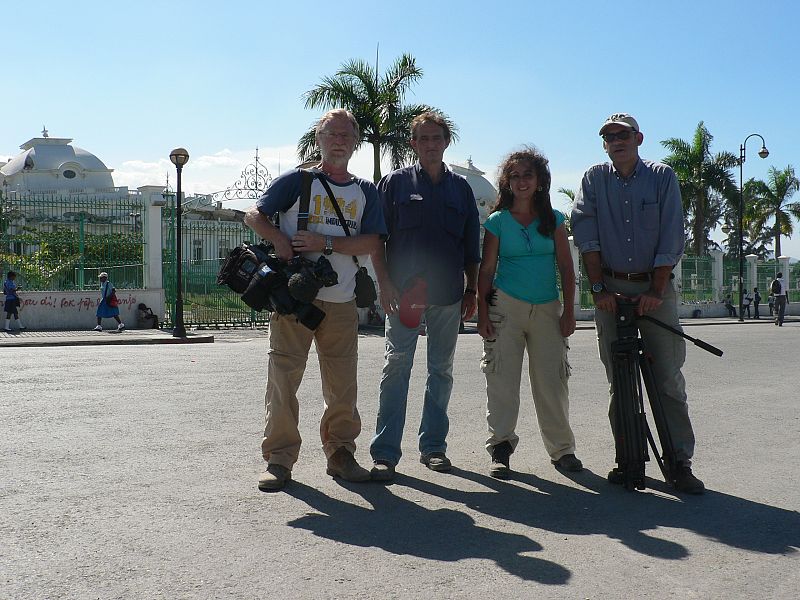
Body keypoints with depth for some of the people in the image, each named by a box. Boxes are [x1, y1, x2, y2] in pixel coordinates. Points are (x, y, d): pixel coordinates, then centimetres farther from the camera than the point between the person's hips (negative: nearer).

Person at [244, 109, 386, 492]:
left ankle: (340, 455, 20)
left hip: (341, 302, 3)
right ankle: (279, 459, 6)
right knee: (283, 377, -4)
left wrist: (326, 243, -10)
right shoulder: (296, 181, 6)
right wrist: (280, 241, -12)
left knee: (343, 383, 6)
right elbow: (254, 215, 7)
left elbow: (372, 243, 2)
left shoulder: (365, 191, 13)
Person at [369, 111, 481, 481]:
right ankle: (384, 453, -3)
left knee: (441, 371, 9)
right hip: (403, 293, -3)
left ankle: (433, 446, 20)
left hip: (447, 294, 3)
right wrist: (385, 284, -8)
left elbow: (472, 246, 15)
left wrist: (471, 291, 10)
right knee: (396, 367, -7)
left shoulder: (461, 188, 13)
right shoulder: (396, 183, 5)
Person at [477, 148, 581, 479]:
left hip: (547, 309, 1)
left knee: (552, 381, 2)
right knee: (502, 379, -3)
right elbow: (486, 269, 4)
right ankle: (500, 449, 5)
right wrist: (482, 313, -3)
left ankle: (562, 449, 15)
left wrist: (569, 312, 1)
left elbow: (566, 268, 7)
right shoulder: (498, 221, 5)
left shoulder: (553, 219, 8)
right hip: (506, 306, -1)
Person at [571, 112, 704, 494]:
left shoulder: (662, 177, 3)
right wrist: (598, 288, -8)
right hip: (611, 288, 1)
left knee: (668, 377, -4)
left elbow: (671, 239, -3)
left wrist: (656, 290, -10)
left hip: (654, 286, -1)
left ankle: (680, 461, 2)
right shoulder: (594, 179, 6)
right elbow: (586, 236, -1)